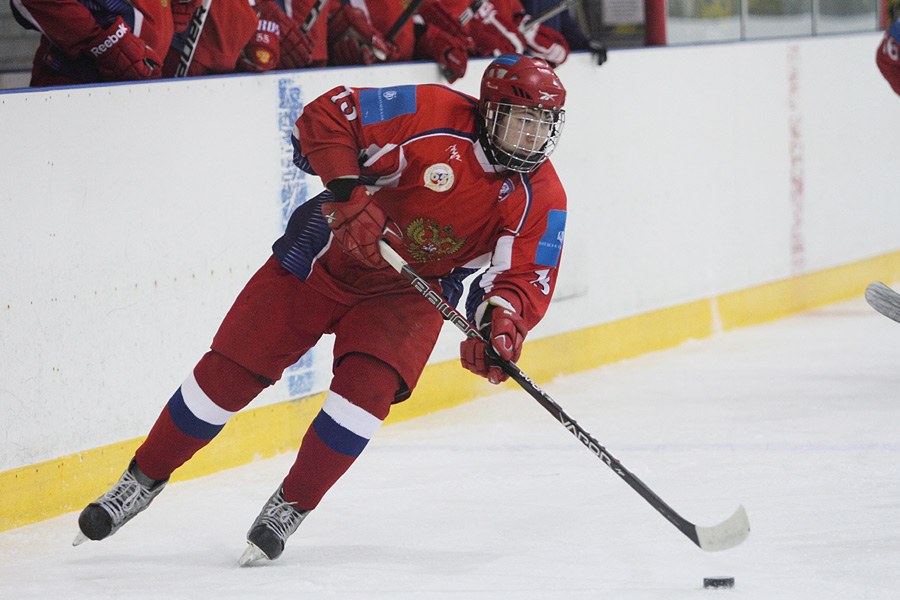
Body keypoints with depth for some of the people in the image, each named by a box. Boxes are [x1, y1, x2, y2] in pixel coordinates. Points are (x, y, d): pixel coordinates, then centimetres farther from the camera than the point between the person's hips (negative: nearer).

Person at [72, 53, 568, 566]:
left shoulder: (542, 200, -12)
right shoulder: (432, 115, -21)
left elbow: (529, 278, -17)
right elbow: (325, 116, -19)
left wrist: (504, 318, -39)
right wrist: (348, 192, -31)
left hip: (408, 292, 2)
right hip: (327, 257, -1)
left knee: (368, 385, -24)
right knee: (231, 369, -2)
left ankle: (291, 508, -5)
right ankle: (144, 480, 16)